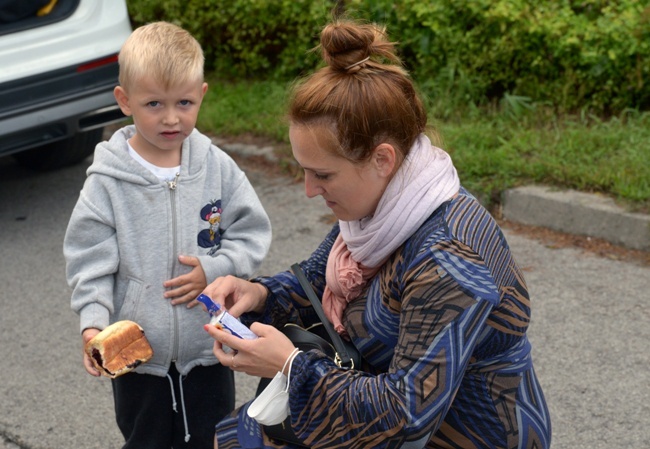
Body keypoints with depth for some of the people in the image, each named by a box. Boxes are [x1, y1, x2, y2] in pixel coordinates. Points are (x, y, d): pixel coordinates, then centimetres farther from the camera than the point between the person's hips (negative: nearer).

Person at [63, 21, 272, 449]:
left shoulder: (218, 168, -6)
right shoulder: (107, 181, -10)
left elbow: (253, 233, -1)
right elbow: (90, 263, -9)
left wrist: (213, 269, -17)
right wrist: (93, 324, -23)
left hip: (208, 349, 1)